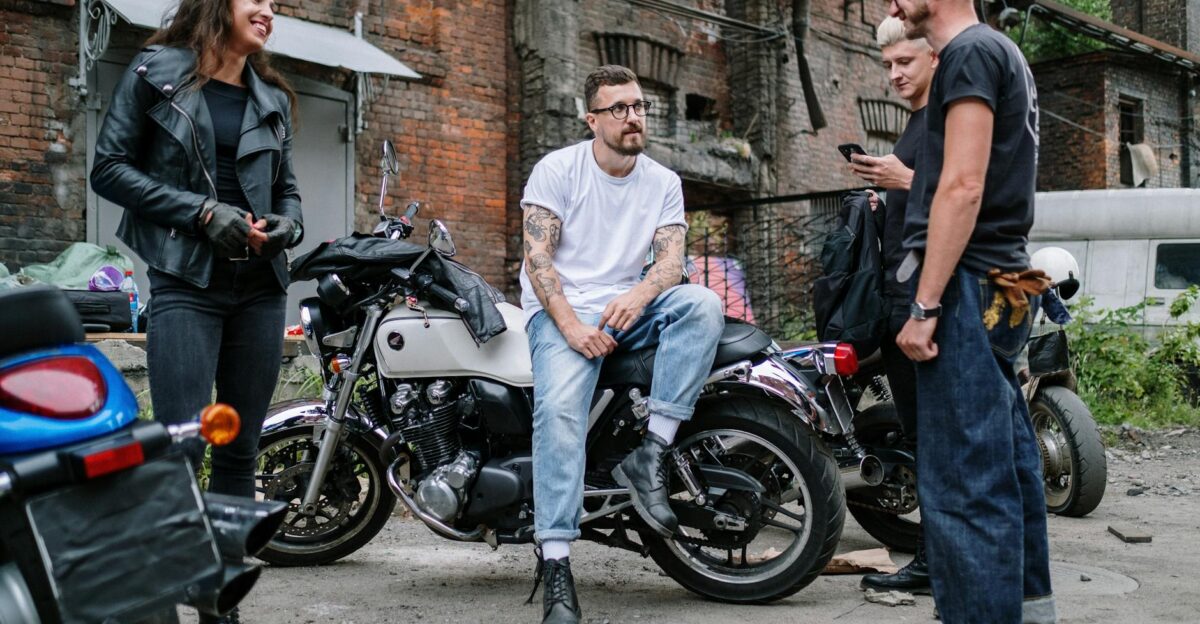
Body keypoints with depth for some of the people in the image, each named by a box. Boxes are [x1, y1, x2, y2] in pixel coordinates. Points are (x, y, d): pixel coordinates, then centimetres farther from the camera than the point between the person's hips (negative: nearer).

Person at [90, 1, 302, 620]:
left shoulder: (272, 98, 16)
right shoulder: (155, 72, 3)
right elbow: (110, 168, -2)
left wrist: (288, 223, -2)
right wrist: (202, 211, -12)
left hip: (261, 286, 5)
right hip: (186, 283, -4)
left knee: (240, 451, 6)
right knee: (181, 448, -12)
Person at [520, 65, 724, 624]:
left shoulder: (664, 183, 10)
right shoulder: (556, 169, -1)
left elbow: (672, 258, -3)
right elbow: (537, 257, -9)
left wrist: (638, 297, -26)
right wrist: (572, 327, -23)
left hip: (626, 309, 4)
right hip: (560, 310, -3)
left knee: (703, 304, -26)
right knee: (559, 408, -31)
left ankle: (649, 456, -28)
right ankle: (555, 567, -31)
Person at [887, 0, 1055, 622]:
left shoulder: (969, 52, -9)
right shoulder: (1002, 53, 22)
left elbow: (963, 187, -18)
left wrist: (925, 305, -19)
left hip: (968, 286, -11)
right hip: (1001, 288, 11)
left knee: (962, 482, -12)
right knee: (1006, 461, 17)